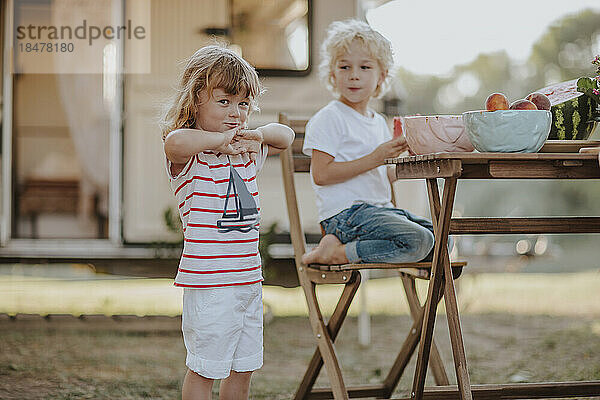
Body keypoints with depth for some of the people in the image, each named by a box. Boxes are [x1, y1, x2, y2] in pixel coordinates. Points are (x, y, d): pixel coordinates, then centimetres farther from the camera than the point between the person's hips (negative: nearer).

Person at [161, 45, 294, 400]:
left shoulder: (248, 154, 12)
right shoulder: (190, 157, -12)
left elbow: (286, 136, 26)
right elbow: (175, 142, -36)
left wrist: (259, 135, 5)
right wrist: (219, 139, -26)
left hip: (249, 280, 8)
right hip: (209, 282, -7)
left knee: (243, 368, 14)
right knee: (203, 370, -2)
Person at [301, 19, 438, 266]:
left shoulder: (379, 123, 19)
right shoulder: (328, 118, -6)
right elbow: (321, 174, -16)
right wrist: (375, 158, -19)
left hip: (380, 208, 9)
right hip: (345, 215, -9)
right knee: (417, 241, -24)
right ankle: (338, 252, -15)